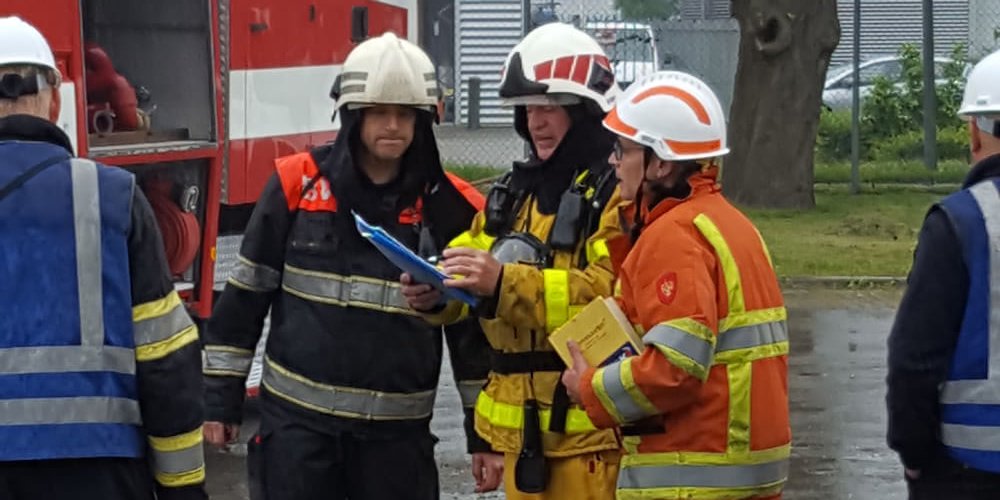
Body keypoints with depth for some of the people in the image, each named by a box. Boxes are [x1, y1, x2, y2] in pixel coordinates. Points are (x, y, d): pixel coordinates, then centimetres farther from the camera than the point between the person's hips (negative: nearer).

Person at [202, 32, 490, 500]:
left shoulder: (447, 208, -1)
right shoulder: (297, 185, -3)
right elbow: (245, 295, 4)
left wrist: (486, 433, 4)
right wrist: (220, 398, 3)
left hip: (397, 430, 1)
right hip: (297, 419, -1)